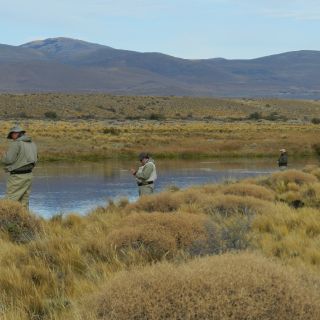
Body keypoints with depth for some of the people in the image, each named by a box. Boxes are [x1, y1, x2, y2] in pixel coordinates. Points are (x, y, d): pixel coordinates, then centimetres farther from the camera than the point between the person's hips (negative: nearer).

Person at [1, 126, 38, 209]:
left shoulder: (16, 144, -15)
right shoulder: (32, 144, 10)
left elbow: (8, 160, -18)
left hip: (17, 177, -8)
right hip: (29, 175, 8)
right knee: (24, 201, 11)